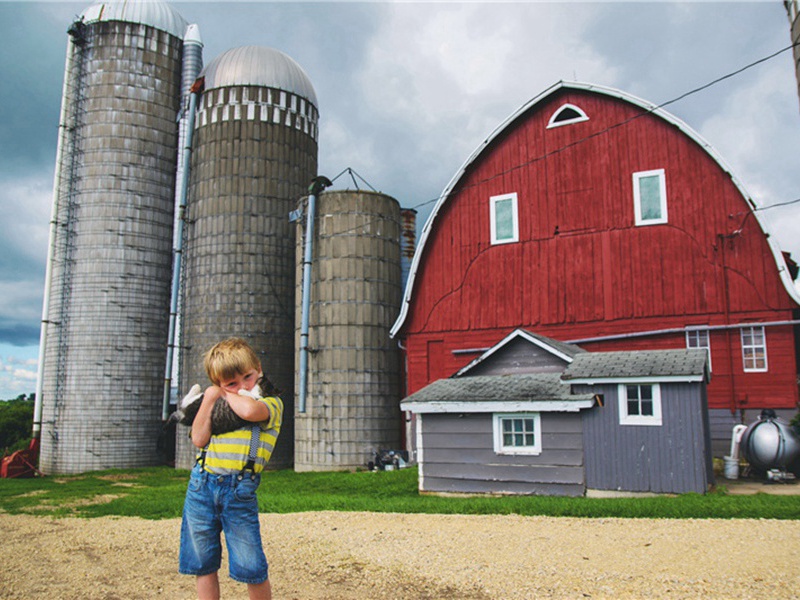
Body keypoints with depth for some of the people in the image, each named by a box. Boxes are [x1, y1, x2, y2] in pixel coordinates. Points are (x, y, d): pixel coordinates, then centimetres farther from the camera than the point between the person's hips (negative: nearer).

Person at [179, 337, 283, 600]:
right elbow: (199, 439, 1)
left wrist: (228, 394, -6)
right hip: (201, 484, 5)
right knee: (203, 565, 12)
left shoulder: (272, 403, -2)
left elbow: (250, 411, -25)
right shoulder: (218, 406, 14)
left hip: (239, 490, -4)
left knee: (252, 568, -2)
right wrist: (210, 398, -2)